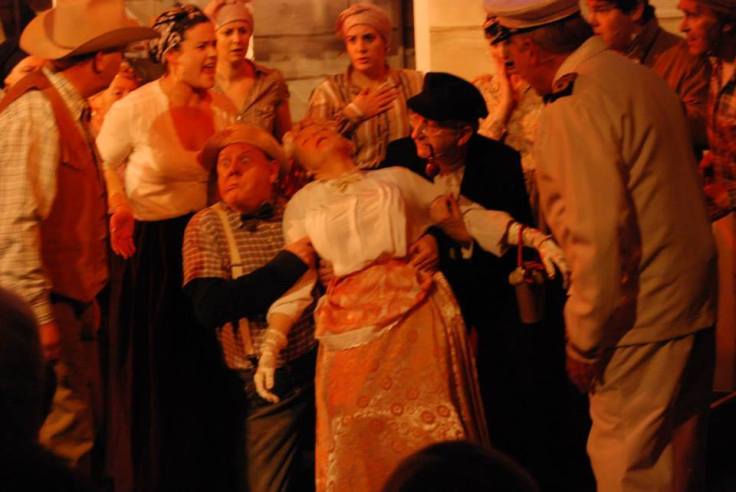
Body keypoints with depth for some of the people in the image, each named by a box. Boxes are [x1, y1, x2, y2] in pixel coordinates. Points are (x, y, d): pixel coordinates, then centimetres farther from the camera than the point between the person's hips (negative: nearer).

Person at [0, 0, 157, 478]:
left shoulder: (74, 110, 12)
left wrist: (85, 300, 16)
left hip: (74, 301, 10)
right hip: (45, 303, -10)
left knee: (81, 430, 15)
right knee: (63, 439, -7)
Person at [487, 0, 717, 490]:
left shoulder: (576, 107, -19)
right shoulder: (638, 76, 9)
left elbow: (601, 238, -23)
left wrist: (585, 343, -13)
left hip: (639, 316, -9)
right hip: (692, 302, 9)